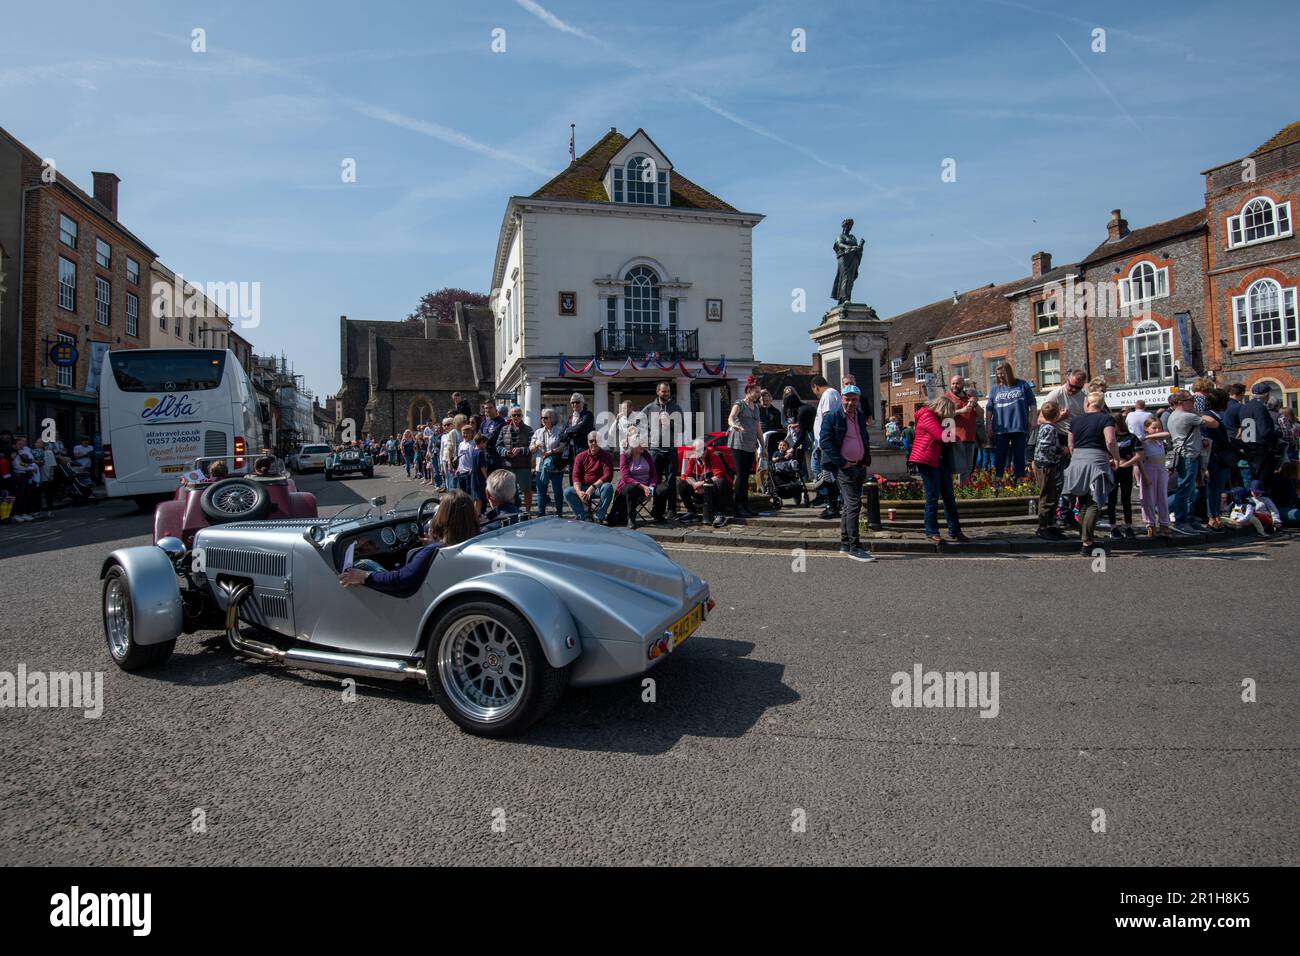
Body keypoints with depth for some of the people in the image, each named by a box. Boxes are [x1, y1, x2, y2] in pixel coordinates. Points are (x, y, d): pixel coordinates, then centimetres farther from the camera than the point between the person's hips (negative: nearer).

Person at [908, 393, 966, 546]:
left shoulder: (936, 416, 19)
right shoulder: (927, 416, -11)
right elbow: (942, 436, -17)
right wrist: (950, 433, 0)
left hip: (939, 460, 10)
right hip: (927, 460, -10)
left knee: (949, 496, 8)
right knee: (933, 497, -5)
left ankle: (954, 531, 12)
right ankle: (931, 532, 4)